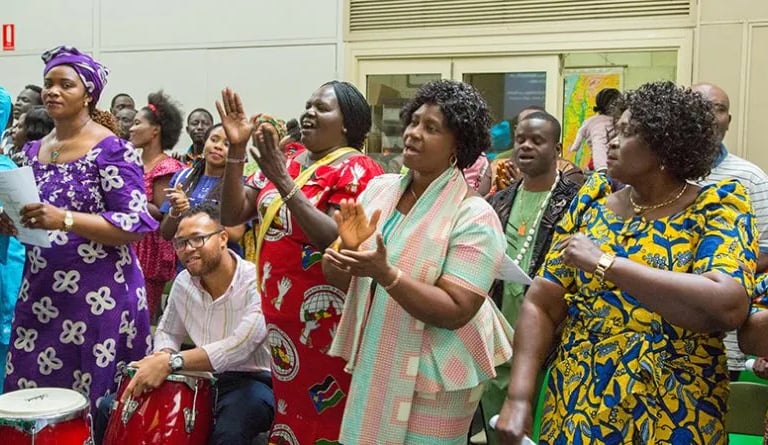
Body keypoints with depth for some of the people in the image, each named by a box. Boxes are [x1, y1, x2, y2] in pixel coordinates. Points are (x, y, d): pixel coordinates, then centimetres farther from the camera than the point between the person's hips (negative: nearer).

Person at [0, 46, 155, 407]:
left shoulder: (112, 150, -10)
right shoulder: (33, 151, 11)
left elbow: (135, 225, -15)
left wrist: (65, 219, -24)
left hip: (98, 296, -6)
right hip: (39, 294, 6)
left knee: (89, 402, 0)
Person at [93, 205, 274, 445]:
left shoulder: (256, 282, -20)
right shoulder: (183, 282, 3)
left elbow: (240, 347, -31)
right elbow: (167, 331, 16)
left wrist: (171, 362, -34)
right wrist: (163, 356, -8)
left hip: (252, 380, -6)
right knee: (111, 408, 2)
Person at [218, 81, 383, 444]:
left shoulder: (357, 170, -9)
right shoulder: (284, 161, 10)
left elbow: (338, 241, -22)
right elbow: (232, 215, 3)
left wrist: (284, 182, -25)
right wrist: (236, 150, -9)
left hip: (323, 316, -6)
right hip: (278, 310, 6)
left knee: (320, 416, 5)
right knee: (288, 406, 17)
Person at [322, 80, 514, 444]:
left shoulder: (473, 216, -16)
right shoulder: (378, 188, 0)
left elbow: (456, 312, -21)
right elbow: (339, 279, 3)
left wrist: (386, 274, -31)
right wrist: (348, 250, -18)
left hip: (431, 379, -5)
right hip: (372, 366, 5)